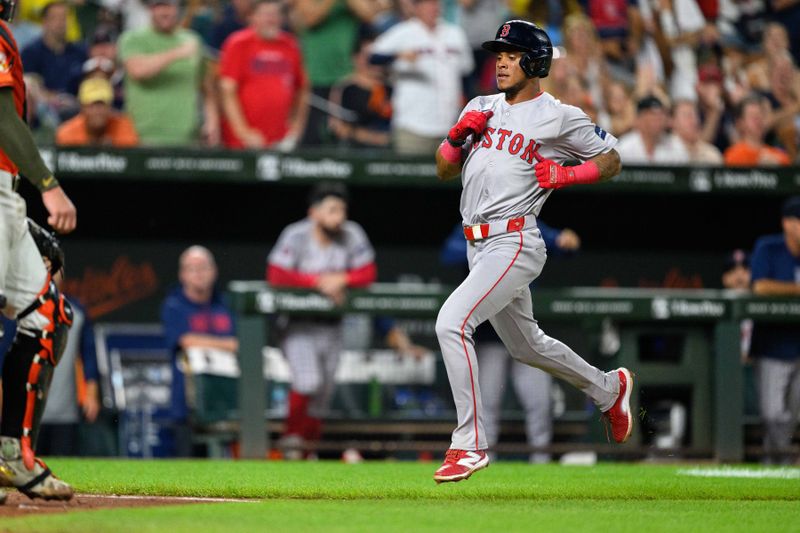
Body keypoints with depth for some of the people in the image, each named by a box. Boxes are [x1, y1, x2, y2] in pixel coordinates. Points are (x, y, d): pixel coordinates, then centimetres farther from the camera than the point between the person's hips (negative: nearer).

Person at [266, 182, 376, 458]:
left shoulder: (353, 235, -6)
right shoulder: (296, 236, -16)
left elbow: (368, 273, -3)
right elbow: (276, 275, -21)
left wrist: (340, 279, -21)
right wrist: (319, 281, -24)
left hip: (331, 325, 4)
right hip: (298, 324, -4)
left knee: (323, 393, 7)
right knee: (308, 381, -21)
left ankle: (310, 445, 20)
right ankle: (292, 437, -1)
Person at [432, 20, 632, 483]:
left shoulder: (560, 117, -3)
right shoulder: (481, 108, 15)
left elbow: (611, 161, 5)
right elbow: (445, 170, 15)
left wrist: (565, 175, -11)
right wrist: (459, 134, -4)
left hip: (515, 243, -8)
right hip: (479, 248, 8)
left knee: (452, 323, -23)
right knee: (526, 346, 21)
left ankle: (471, 444, -18)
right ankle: (608, 388, 45)